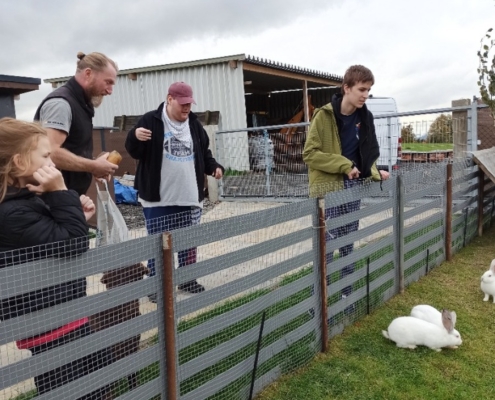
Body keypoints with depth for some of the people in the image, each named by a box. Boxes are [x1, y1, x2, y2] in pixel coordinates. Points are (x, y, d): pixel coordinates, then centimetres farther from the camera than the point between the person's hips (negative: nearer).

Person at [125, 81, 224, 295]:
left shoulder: (194, 124, 10)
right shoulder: (151, 121, -6)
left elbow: (204, 153, 19)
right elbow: (134, 152, -7)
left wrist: (213, 167, 1)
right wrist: (135, 137, -28)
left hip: (189, 197, 5)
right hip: (158, 199, -5)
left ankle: (187, 279, 31)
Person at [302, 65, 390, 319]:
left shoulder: (364, 117, 7)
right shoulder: (324, 115, -11)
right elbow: (310, 153, -13)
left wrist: (374, 171, 0)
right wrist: (343, 165, -17)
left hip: (353, 187, 6)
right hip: (329, 188, -6)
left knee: (348, 244, 14)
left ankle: (346, 294, 27)